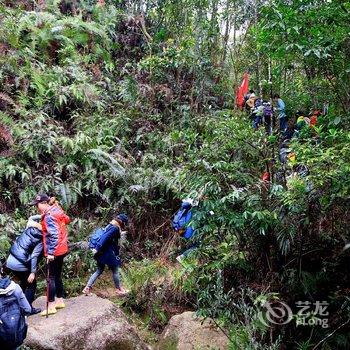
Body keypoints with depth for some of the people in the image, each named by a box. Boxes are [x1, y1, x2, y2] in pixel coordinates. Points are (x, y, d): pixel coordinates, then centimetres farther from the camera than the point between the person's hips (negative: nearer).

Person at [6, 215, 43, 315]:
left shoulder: (29, 229, 5)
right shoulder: (40, 241, -13)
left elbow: (31, 218, 24)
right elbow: (34, 257, -18)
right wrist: (33, 272, -17)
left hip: (10, 261, 8)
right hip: (20, 265, -8)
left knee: (24, 282, 27)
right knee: (31, 284, 12)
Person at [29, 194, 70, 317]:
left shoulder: (49, 216, -20)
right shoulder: (57, 211, 6)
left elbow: (54, 235, -25)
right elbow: (67, 220, 23)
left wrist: (50, 252, -23)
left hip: (54, 251, -9)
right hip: (61, 249, 9)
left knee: (51, 278, 0)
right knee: (57, 276, 18)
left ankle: (51, 307, 8)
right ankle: (60, 301, 28)